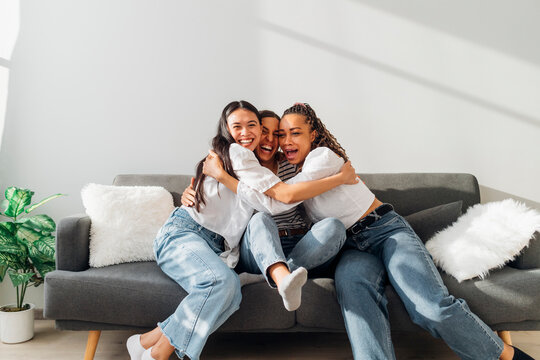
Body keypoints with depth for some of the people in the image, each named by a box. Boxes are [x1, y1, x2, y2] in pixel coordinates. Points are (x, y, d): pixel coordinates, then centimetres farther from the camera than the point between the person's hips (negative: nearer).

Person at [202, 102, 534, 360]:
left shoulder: (324, 155, -11)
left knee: (435, 309, -28)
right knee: (350, 280, -36)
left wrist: (223, 175, -14)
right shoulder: (290, 170, 14)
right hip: (352, 247, 5)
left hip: (387, 229, -5)